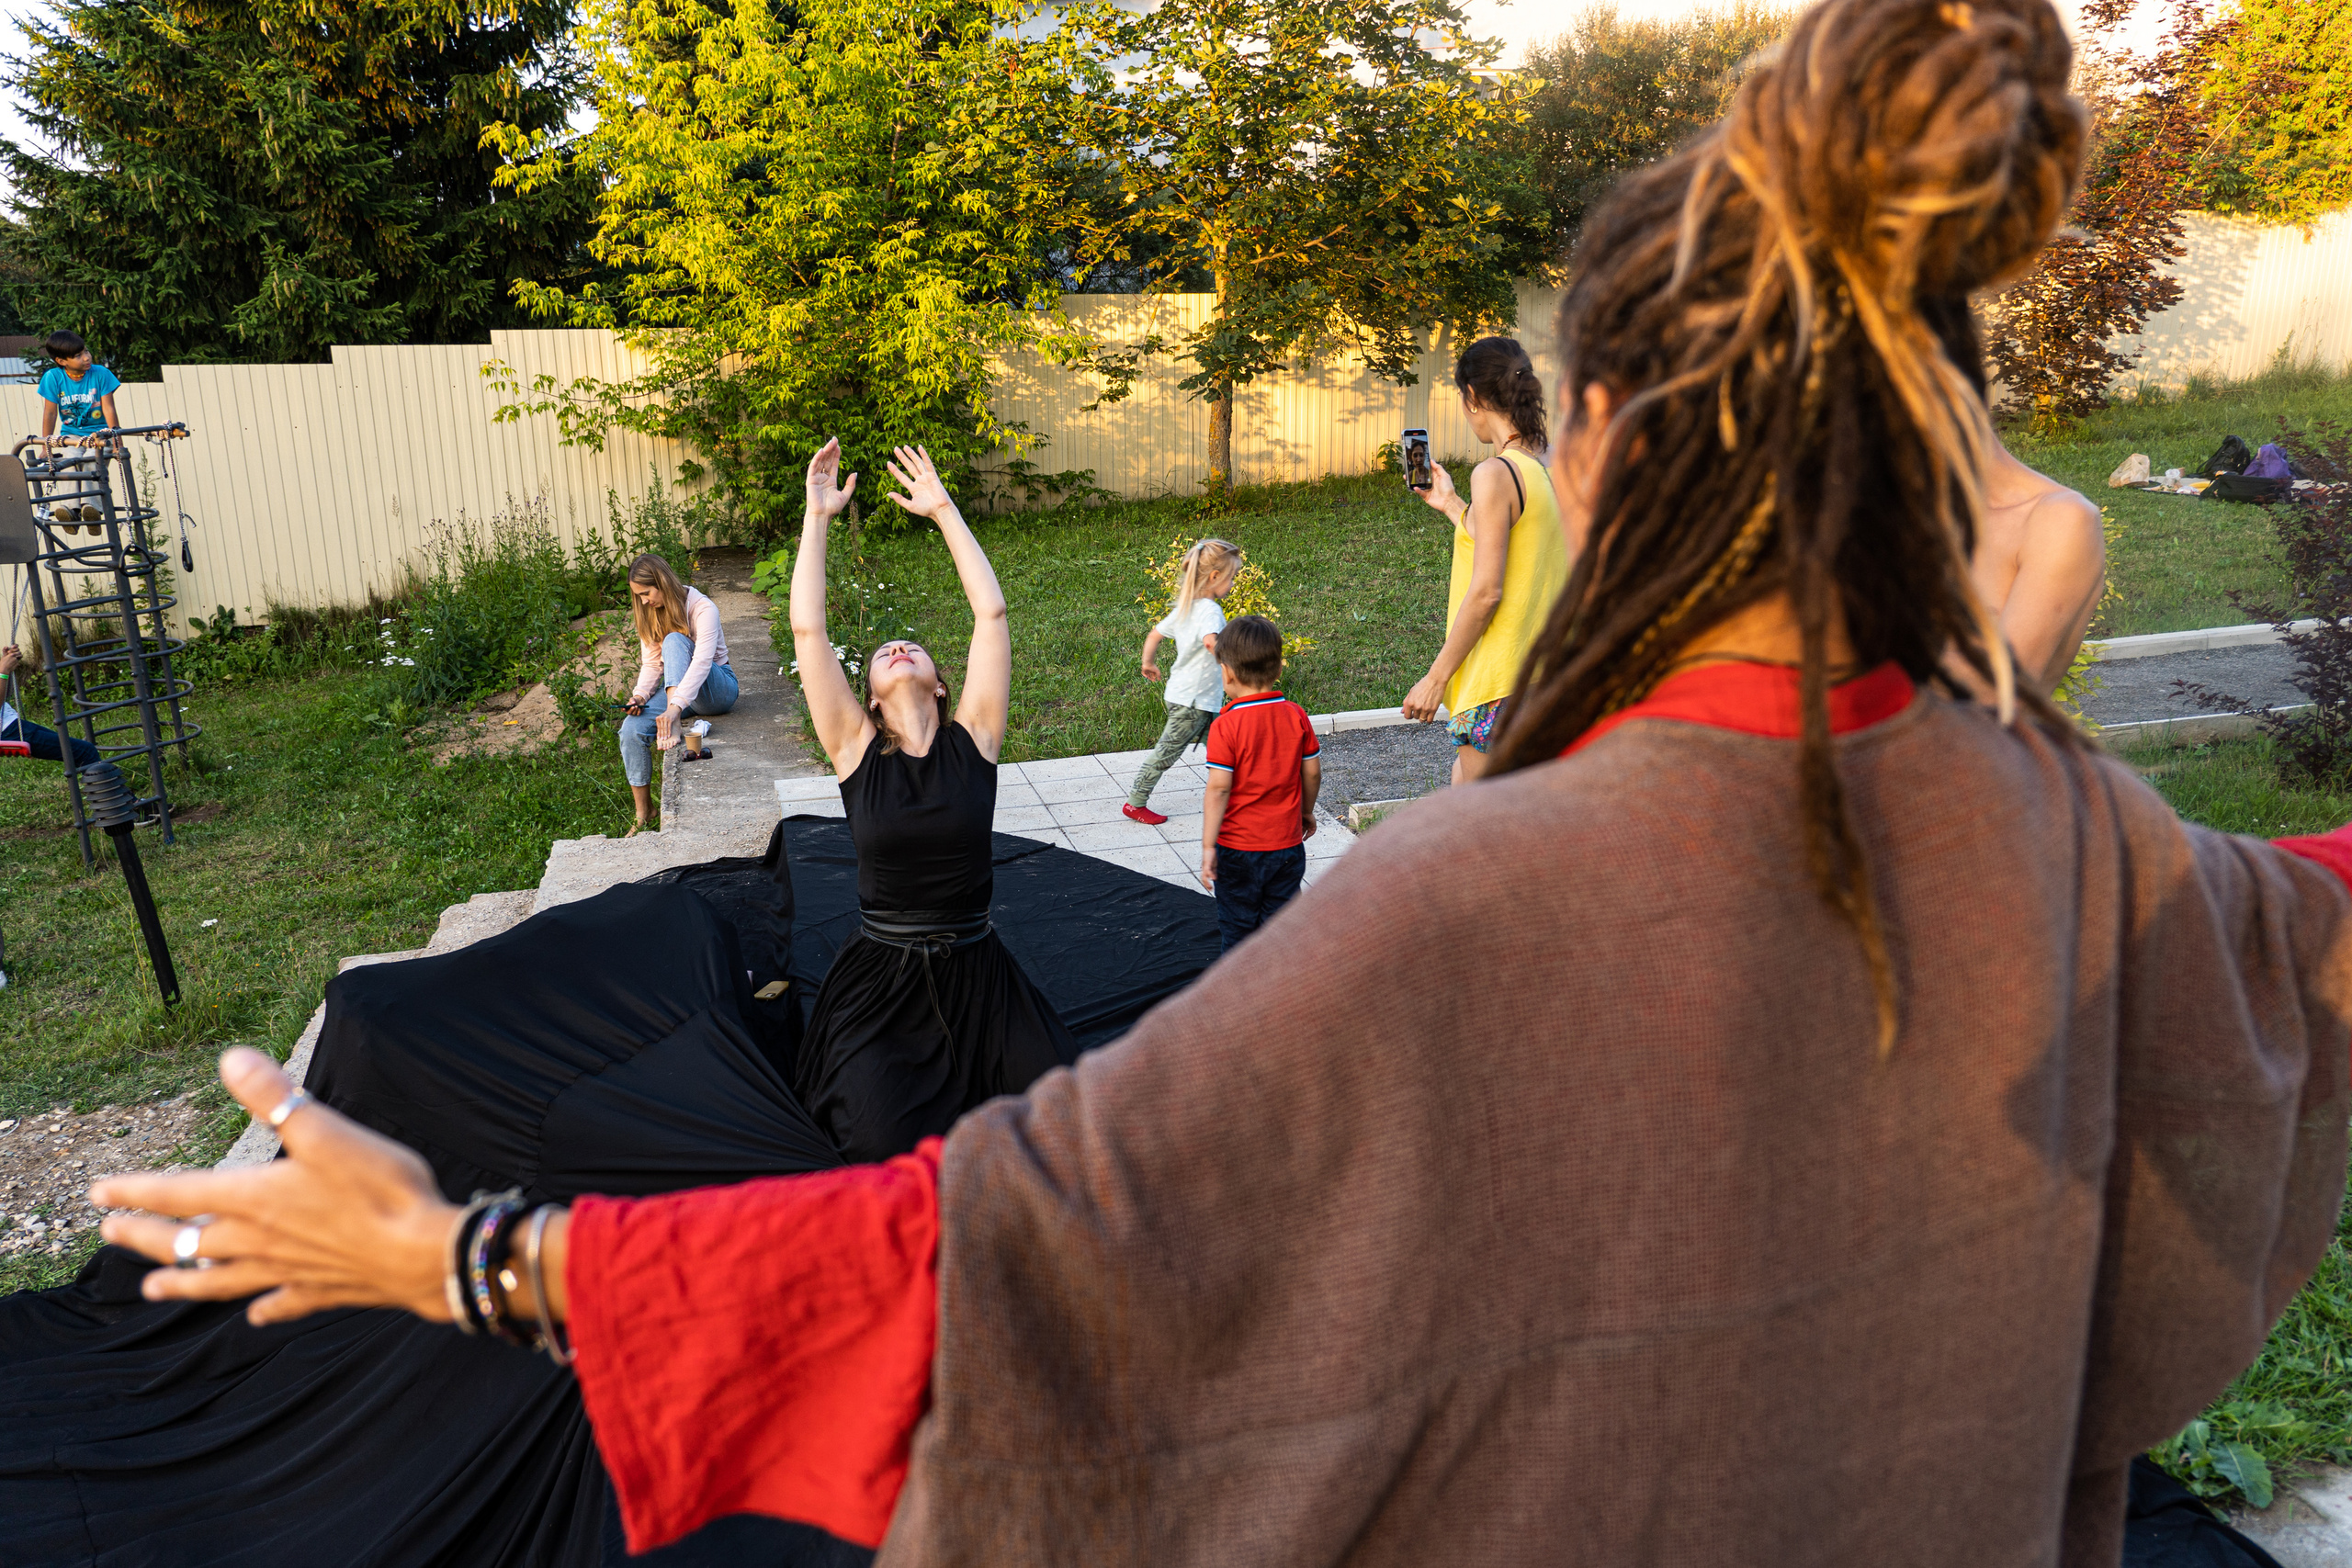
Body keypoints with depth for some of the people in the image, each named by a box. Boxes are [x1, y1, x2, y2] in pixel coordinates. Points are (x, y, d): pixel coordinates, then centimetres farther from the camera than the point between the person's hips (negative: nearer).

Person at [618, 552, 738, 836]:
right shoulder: (650, 614, 4)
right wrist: (640, 695, -17)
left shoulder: (702, 609, -20)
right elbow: (651, 663, 4)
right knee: (631, 729, -22)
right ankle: (643, 815, -10)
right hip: (677, 689, 6)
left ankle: (674, 726, -43)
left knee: (674, 640, -32)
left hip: (716, 689, -6)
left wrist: (675, 707, -45)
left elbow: (702, 661, -33)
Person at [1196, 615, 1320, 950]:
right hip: (1287, 843, 4)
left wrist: (1208, 846, -14)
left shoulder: (1225, 726, -18)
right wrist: (1306, 812, 20)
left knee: (1238, 927, 12)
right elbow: (1312, 772, 3)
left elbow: (1219, 788, -19)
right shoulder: (1296, 716, -4)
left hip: (1238, 848, -4)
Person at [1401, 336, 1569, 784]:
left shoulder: (1495, 474, -16)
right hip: (1543, 676, 9)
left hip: (1498, 680, -9)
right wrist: (1453, 505, 27)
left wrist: (1436, 677, -12)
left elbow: (1486, 592, -19)